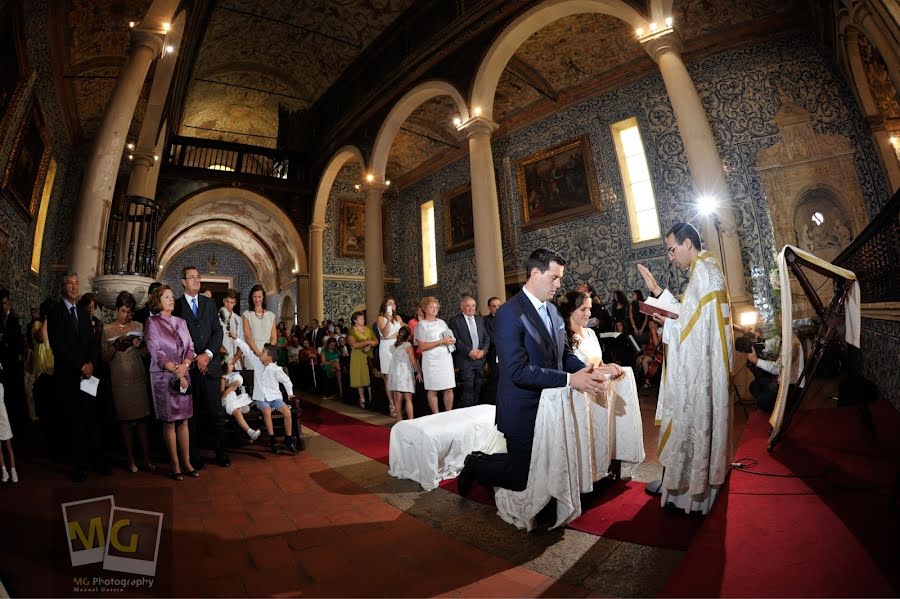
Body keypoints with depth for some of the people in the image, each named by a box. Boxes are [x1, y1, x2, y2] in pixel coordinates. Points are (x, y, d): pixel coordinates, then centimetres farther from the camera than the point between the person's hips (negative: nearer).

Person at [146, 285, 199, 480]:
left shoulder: (181, 322, 12)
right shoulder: (152, 322, -1)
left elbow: (190, 347, 8)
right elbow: (156, 351, -8)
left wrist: (185, 365, -10)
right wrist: (176, 370, -13)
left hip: (184, 375, 4)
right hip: (163, 376, -4)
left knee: (183, 420, 7)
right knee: (169, 422, 3)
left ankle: (187, 462, 14)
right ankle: (175, 464, 12)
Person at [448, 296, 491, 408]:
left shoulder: (480, 319, 14)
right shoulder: (455, 320, -2)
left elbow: (487, 337, 12)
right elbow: (456, 339, -10)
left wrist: (483, 350, -4)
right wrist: (469, 351, -15)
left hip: (480, 358, 5)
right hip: (466, 360, -5)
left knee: (479, 388, 8)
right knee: (468, 389, -5)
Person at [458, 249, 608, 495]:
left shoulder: (552, 310, 6)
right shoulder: (509, 313, -21)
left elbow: (563, 353, 11)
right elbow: (518, 370, -27)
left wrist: (588, 371, -8)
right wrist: (569, 380, -29)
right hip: (523, 413, -8)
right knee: (523, 478, 5)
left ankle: (481, 461, 39)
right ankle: (476, 465, 30)